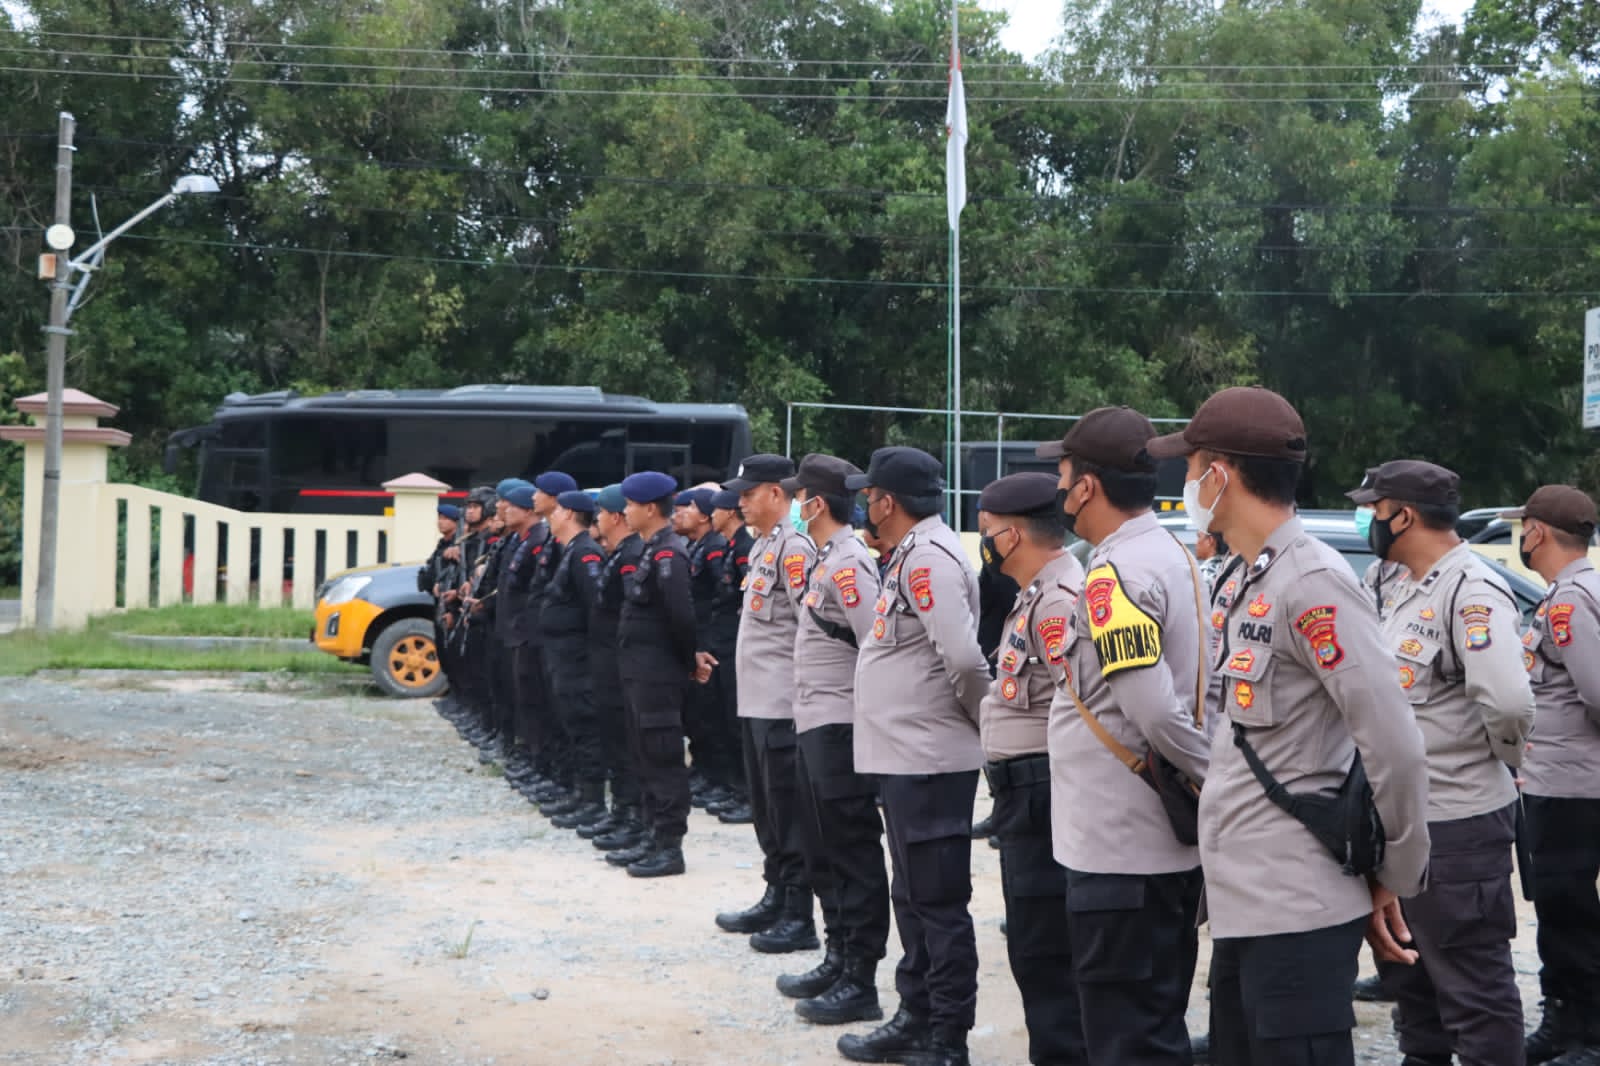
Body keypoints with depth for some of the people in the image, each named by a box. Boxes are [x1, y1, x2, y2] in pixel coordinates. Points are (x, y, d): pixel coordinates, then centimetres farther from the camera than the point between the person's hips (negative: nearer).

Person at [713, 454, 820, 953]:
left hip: (783, 703, -10)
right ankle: (775, 898, 27)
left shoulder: (794, 547, -14)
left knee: (788, 809, -4)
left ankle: (798, 917, 1)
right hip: (756, 700, 10)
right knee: (765, 805, 17)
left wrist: (803, 689, -17)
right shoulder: (763, 546, 16)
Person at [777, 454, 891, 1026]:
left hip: (841, 730, -10)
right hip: (814, 727, 10)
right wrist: (809, 711, 15)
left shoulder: (848, 564, -16)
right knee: (823, 854, 17)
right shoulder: (825, 559, 14)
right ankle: (838, 961, 28)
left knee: (853, 857, -3)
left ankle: (860, 983, 3)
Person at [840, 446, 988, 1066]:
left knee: (939, 902, -2)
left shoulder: (929, 557, -17)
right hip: (905, 757, 10)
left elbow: (964, 658, -23)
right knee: (913, 897, 18)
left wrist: (988, 718, -9)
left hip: (929, 760, -10)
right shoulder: (911, 555, 15)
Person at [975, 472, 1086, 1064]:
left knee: (1044, 949, -6)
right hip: (1024, 791, 11)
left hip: (1045, 791, -11)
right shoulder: (1034, 597, 17)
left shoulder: (1060, 600, -17)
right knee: (1033, 943, 17)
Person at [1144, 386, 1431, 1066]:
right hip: (1243, 903, 9)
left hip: (1296, 909, -9)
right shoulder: (1247, 584, 13)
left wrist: (1396, 877, -11)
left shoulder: (1312, 583, -17)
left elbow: (1395, 745, -20)